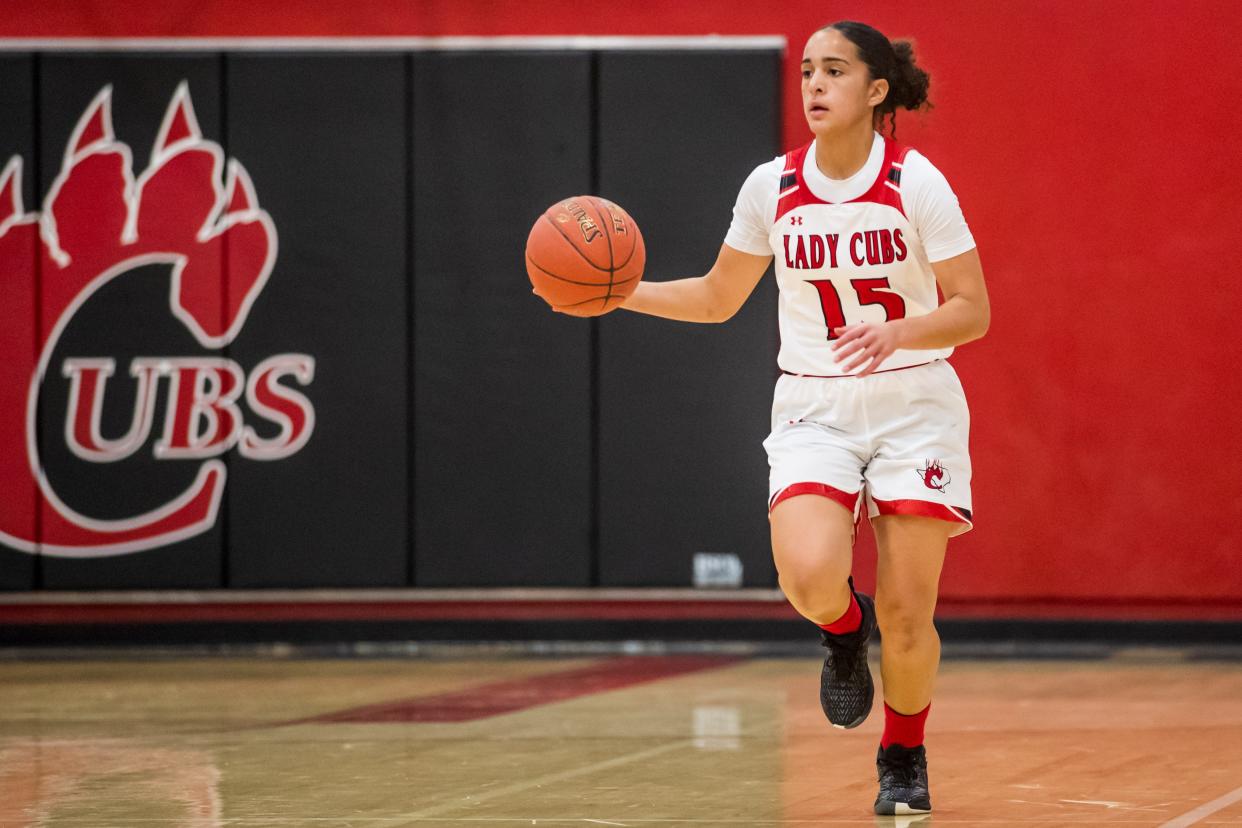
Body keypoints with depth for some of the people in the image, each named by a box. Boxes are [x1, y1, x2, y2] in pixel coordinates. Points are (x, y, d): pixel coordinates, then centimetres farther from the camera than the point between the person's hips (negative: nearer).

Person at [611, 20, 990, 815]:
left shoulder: (916, 183, -11)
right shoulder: (773, 186, -2)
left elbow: (973, 310, -10)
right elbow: (719, 298, 11)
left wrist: (897, 333, -29)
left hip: (915, 408, -2)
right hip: (815, 411, 2)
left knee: (905, 616, -3)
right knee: (811, 577, -24)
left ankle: (905, 757, 25)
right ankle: (845, 632, 14)